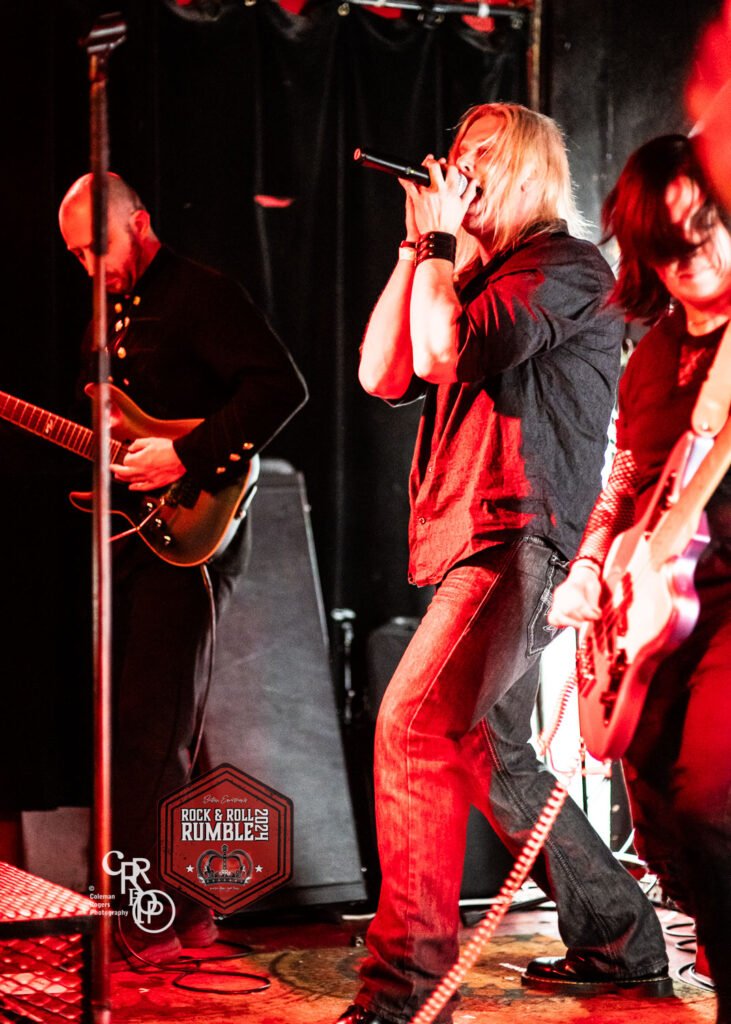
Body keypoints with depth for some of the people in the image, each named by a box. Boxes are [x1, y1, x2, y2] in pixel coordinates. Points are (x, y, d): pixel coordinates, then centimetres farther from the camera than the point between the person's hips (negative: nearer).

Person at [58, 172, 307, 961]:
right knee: (130, 731, 9)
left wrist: (187, 458, -23)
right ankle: (186, 909, 18)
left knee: (149, 734, -11)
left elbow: (281, 387, -19)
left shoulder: (201, 296, -7)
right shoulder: (111, 315, 19)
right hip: (127, 536, 9)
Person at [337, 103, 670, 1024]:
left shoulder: (568, 267, -4)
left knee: (415, 725, -22)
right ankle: (619, 945, 25)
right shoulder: (480, 278, 25)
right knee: (485, 752, 14)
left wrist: (438, 242, -3)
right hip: (479, 543, 11)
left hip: (520, 539, -10)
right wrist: (419, 247, 11)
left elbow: (446, 352, -17)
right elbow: (383, 373, 13)